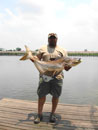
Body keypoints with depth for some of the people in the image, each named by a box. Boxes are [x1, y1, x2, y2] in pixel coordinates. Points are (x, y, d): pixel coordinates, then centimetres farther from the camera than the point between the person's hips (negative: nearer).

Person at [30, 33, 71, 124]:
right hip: (44, 75, 0)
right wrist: (30, 57, -8)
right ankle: (39, 114, 24)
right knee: (41, 95, 5)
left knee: (56, 96, 7)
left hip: (57, 76, 0)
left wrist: (69, 65, -16)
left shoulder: (62, 50, 10)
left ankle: (52, 114, 28)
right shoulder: (42, 49, 12)